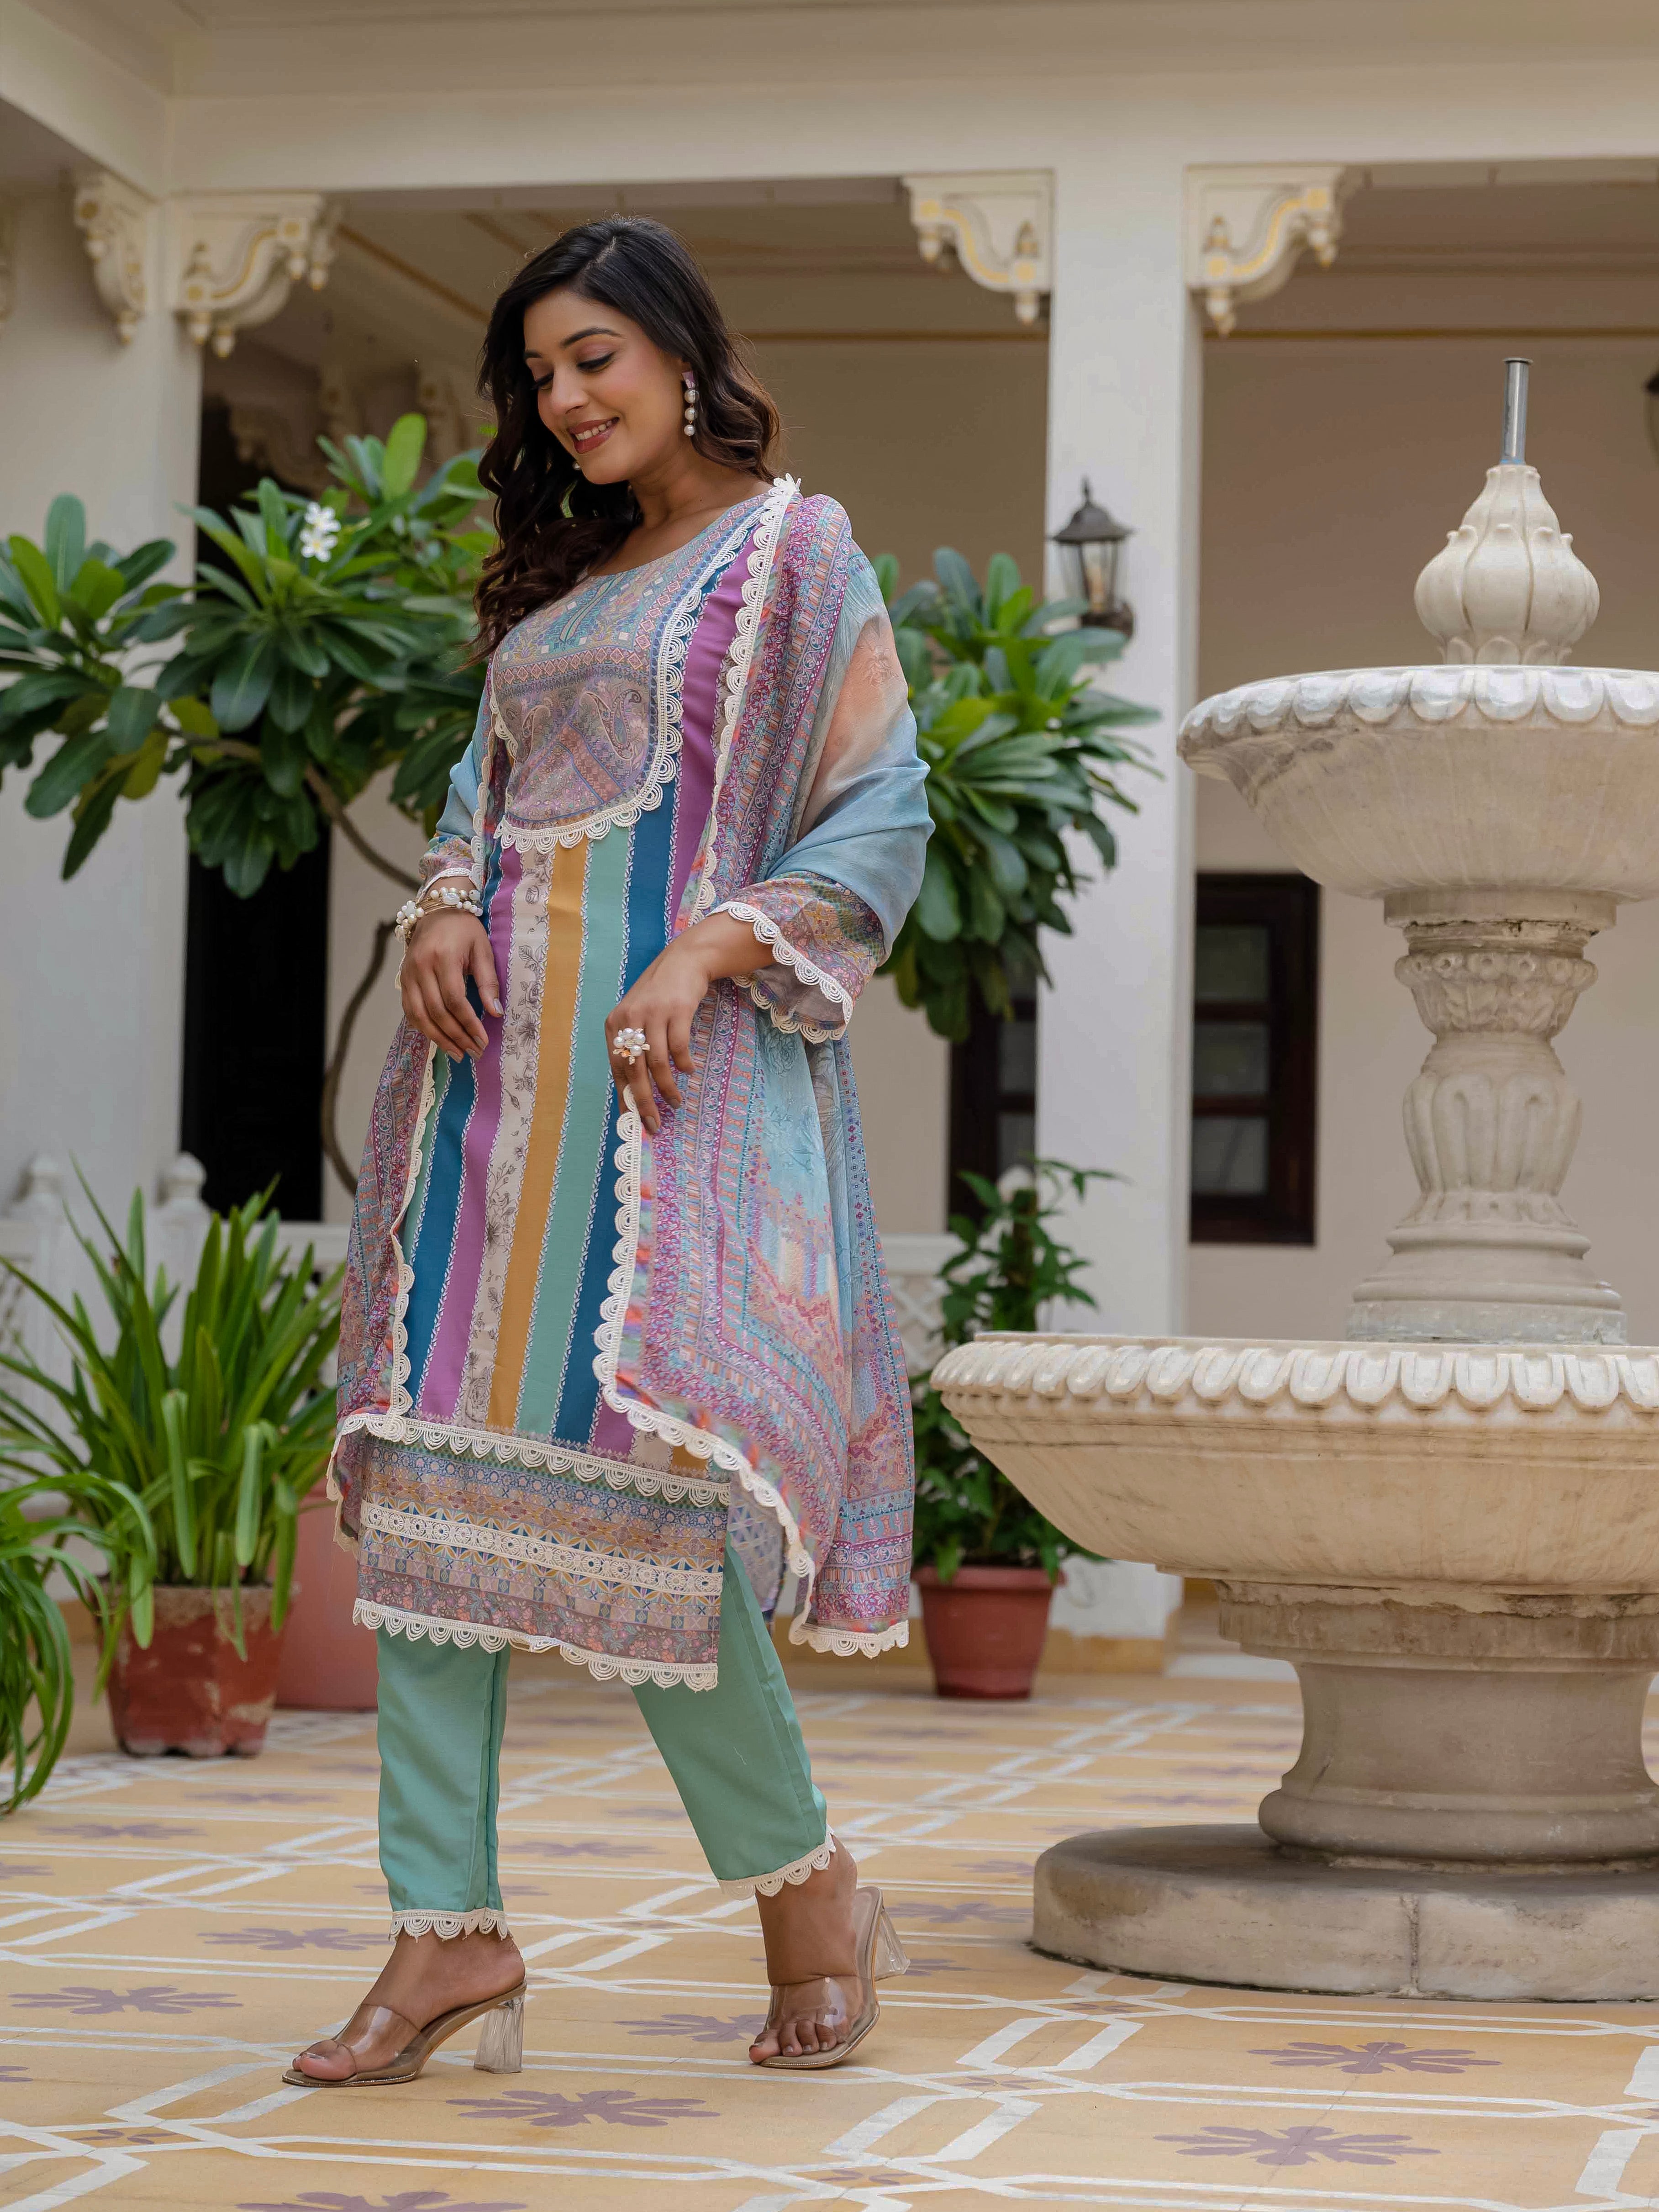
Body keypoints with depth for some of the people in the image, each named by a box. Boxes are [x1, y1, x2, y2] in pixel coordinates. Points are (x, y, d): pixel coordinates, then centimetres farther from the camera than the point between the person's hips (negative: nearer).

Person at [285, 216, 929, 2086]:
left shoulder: (794, 552, 3)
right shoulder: (551, 581, 22)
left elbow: (878, 823, -3)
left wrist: (703, 955, -16)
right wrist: (443, 911, 3)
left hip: (671, 1067, -6)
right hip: (497, 1055, 7)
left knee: (627, 1465, -14)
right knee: (427, 1454, -4)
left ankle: (804, 1886, 6)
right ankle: (448, 1931, -2)